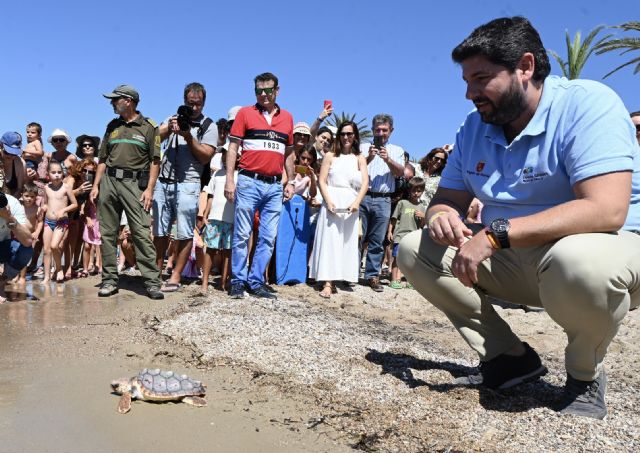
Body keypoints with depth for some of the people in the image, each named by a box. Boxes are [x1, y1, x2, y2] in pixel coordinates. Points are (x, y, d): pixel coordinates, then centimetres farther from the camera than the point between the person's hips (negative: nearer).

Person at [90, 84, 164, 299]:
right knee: (108, 233, 5)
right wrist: (96, 185, 10)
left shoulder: (148, 126, 3)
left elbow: (155, 161, -1)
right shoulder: (112, 126, 17)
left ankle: (152, 282, -8)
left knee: (141, 233, -11)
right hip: (109, 181, 5)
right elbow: (103, 159, 19)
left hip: (134, 182, -5)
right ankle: (110, 280, 14)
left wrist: (149, 189, -10)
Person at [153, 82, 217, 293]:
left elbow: (205, 157, -3)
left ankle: (175, 277, 5)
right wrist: (168, 128, -13)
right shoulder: (174, 119, 16)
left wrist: (189, 136, -13)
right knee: (160, 231, 8)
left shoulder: (209, 126, 5)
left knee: (185, 234, -3)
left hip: (187, 184, -4)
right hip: (163, 182, 4)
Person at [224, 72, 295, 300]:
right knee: (242, 235, -1)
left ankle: (256, 282, 15)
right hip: (249, 181, -3)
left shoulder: (287, 117, 13)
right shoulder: (245, 113, 4)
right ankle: (238, 281, 10)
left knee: (268, 238, 5)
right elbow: (232, 147, 1)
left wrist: (290, 182, 12)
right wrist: (229, 179, -7)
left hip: (275, 186, 4)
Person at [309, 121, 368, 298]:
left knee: (347, 242, 3)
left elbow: (365, 182, 1)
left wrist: (357, 202, -16)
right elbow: (321, 180, 2)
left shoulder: (360, 158, 12)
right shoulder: (330, 156, 9)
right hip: (332, 202, -2)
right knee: (329, 240, -7)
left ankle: (341, 277, 11)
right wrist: (328, 201, -13)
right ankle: (328, 283, -10)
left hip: (350, 205, 2)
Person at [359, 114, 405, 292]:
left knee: (378, 241, 3)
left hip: (383, 200, 1)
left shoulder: (396, 150, 16)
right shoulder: (364, 147, 11)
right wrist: (369, 158, -16)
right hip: (362, 197, -1)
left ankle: (373, 275, 10)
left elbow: (400, 172, 1)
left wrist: (388, 159, -15)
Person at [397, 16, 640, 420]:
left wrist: (495, 233, -34)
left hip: (607, 249, -6)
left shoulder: (588, 104, -18)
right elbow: (449, 199, 7)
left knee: (578, 262, -41)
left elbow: (606, 211, -30)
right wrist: (442, 215, -19)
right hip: (513, 258, 6)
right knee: (414, 249, -4)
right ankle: (508, 357, 2)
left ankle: (586, 373, -5)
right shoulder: (474, 128, 3)